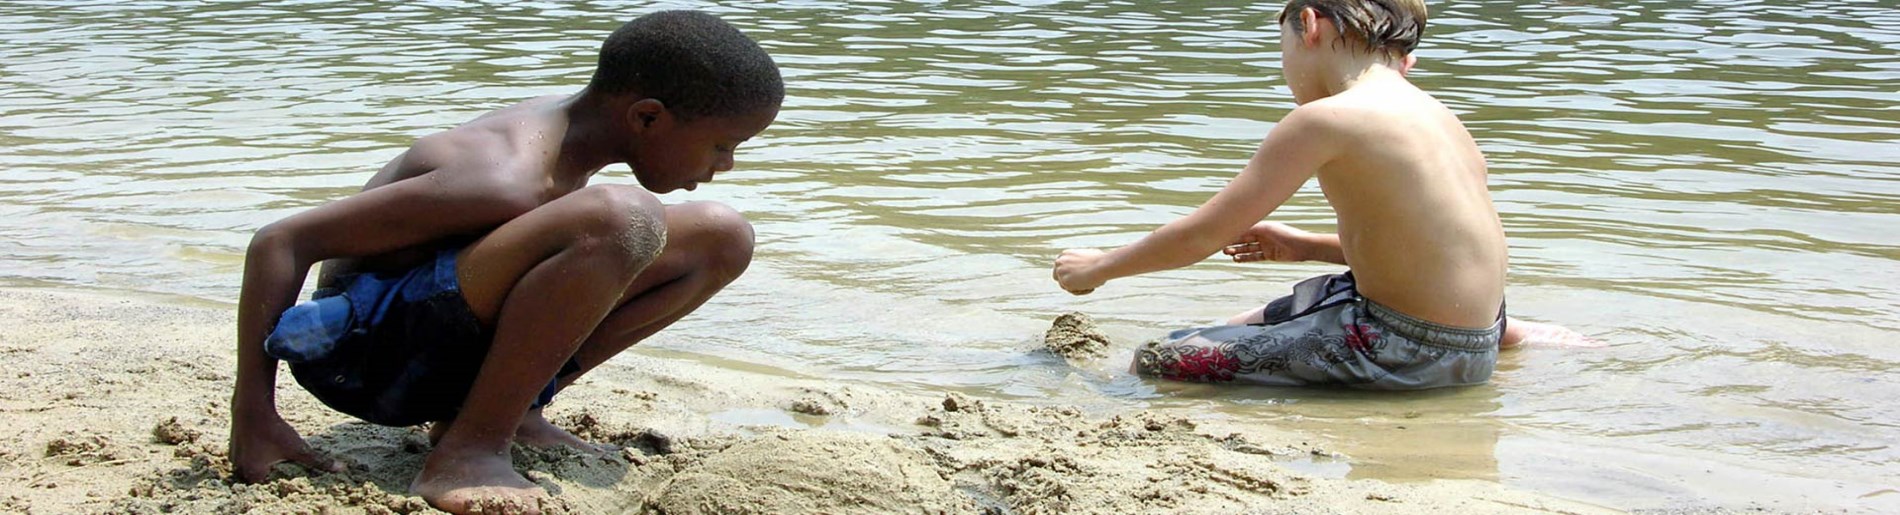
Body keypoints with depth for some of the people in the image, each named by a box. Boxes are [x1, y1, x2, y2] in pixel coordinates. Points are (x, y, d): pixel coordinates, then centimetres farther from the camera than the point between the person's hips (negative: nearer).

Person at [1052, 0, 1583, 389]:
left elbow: (1200, 236, -12)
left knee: (1156, 362, -10)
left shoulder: (1326, 118, -16)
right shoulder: (1432, 114, 10)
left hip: (1412, 355, -9)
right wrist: (1306, 247, 28)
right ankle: (1510, 334, 20)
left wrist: (1098, 267, 4)